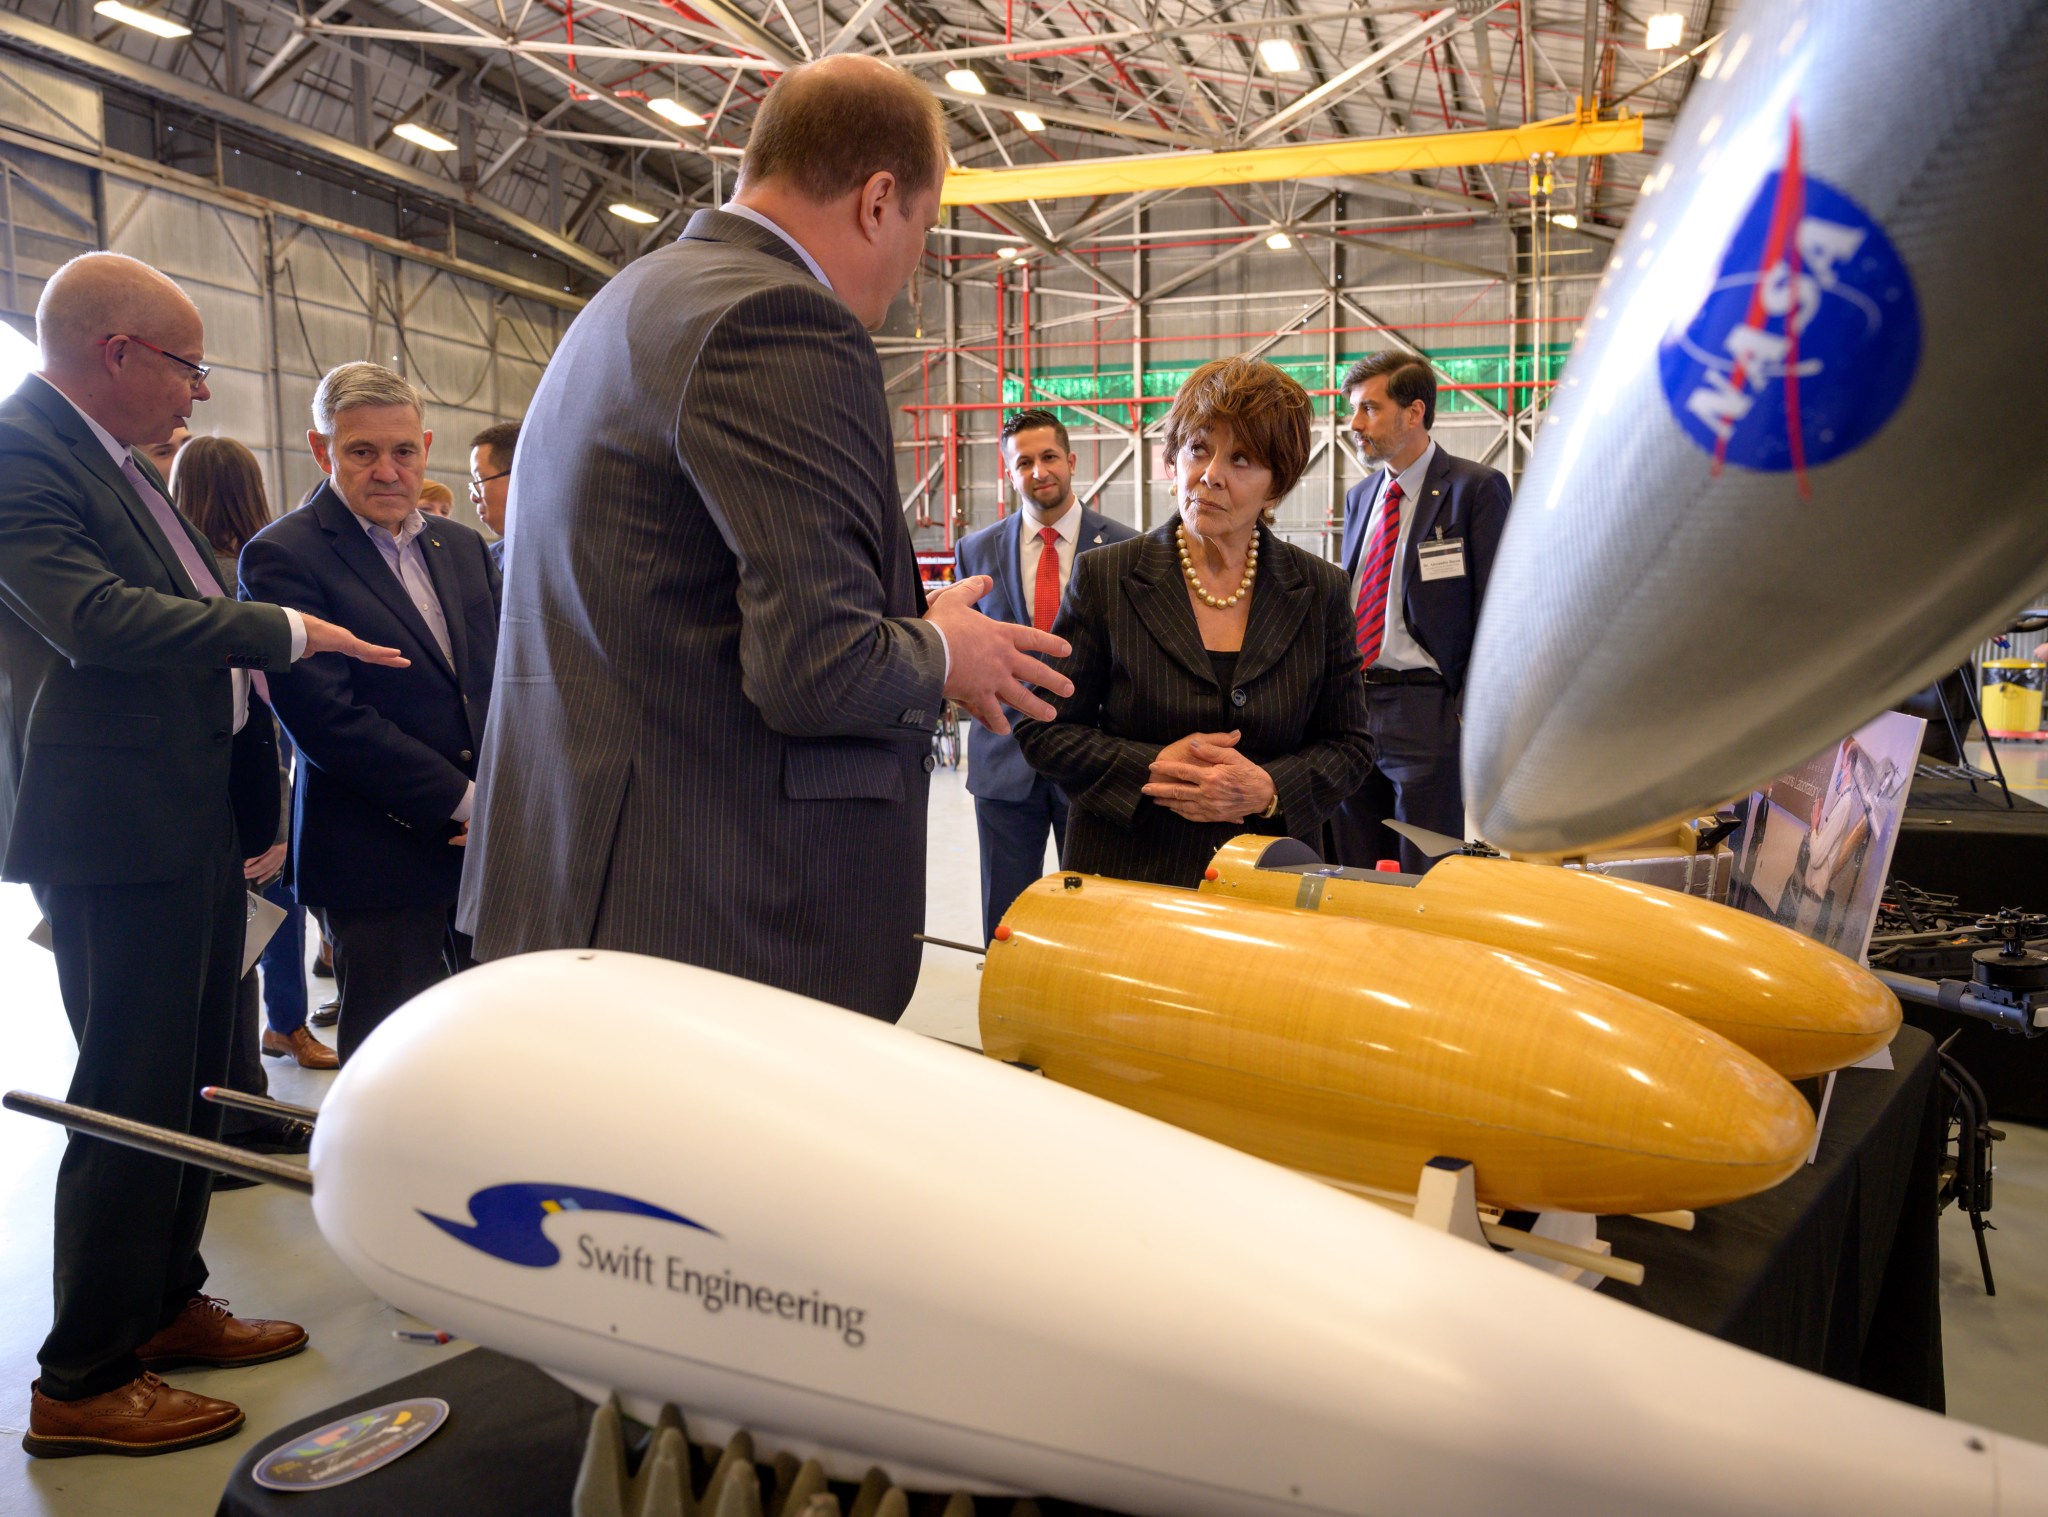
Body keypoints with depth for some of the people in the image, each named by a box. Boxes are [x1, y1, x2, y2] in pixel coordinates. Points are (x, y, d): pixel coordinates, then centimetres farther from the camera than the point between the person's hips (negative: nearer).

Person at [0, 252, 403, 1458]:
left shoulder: (118, 462, 16)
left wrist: (251, 804, 18)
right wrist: (284, 629, -21)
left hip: (196, 819, 10)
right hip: (118, 828, -10)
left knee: (191, 1076, 17)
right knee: (134, 1094, -2)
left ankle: (166, 1301, 33)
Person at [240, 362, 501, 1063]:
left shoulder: (464, 546, 13)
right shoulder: (282, 557, -7)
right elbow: (326, 718, -15)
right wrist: (461, 801, -14)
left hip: (491, 842, 6)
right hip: (381, 855, -5)